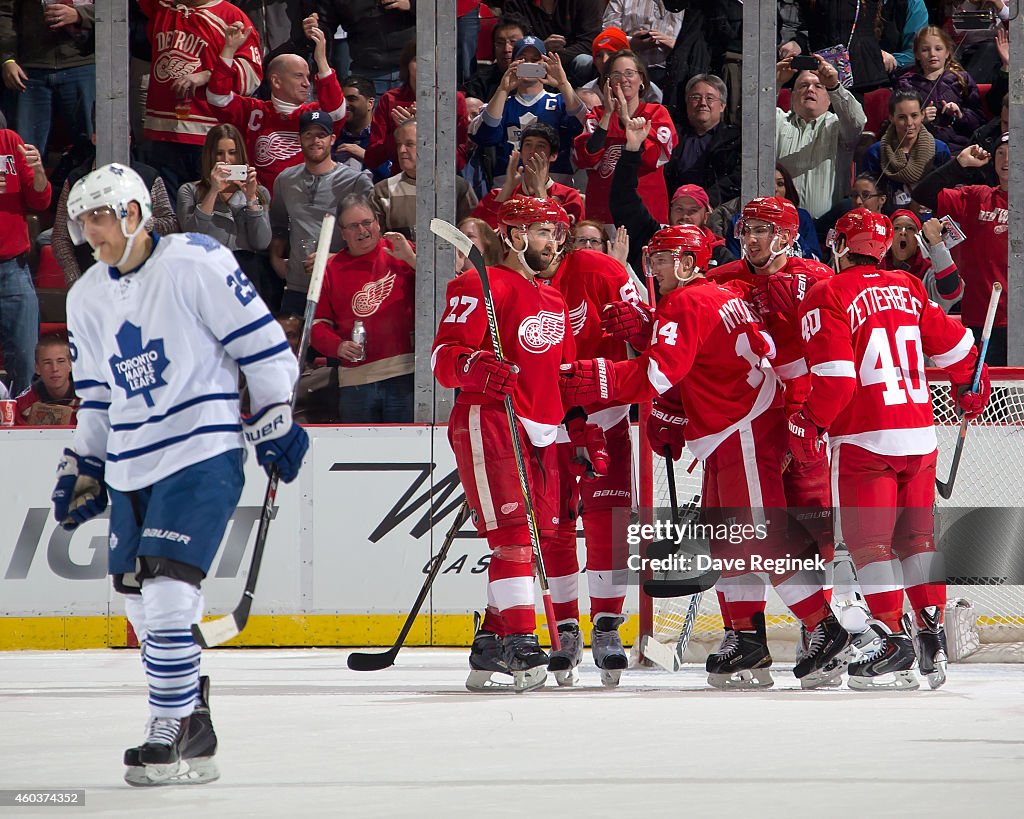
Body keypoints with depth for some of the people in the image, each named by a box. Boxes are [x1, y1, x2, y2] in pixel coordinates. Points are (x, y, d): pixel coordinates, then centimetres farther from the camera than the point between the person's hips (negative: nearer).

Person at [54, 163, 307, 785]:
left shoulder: (195, 263, -10)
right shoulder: (87, 299, 12)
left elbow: (262, 343, -8)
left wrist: (276, 423, -8)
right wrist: (84, 468, 20)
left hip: (202, 457, -8)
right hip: (132, 469, 8)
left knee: (167, 594, -18)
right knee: (142, 602, 10)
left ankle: (175, 739, -13)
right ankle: (192, 719, 25)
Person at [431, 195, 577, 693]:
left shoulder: (554, 303, 24)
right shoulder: (482, 287, -4)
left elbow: (563, 377, 30)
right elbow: (444, 356, -13)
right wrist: (474, 367, -33)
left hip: (539, 433, 9)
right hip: (488, 422, -9)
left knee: (537, 536, 7)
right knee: (512, 533, -18)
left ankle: (489, 652, 14)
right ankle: (519, 644, -22)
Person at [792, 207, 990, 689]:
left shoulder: (827, 297, -8)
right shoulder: (908, 289, 10)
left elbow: (834, 378, -15)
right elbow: (953, 346, 17)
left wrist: (809, 424, -1)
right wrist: (971, 387, 36)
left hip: (864, 441, -6)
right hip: (919, 435, 6)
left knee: (868, 540, -2)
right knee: (916, 536, 14)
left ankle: (894, 641, -8)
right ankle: (934, 637, 12)